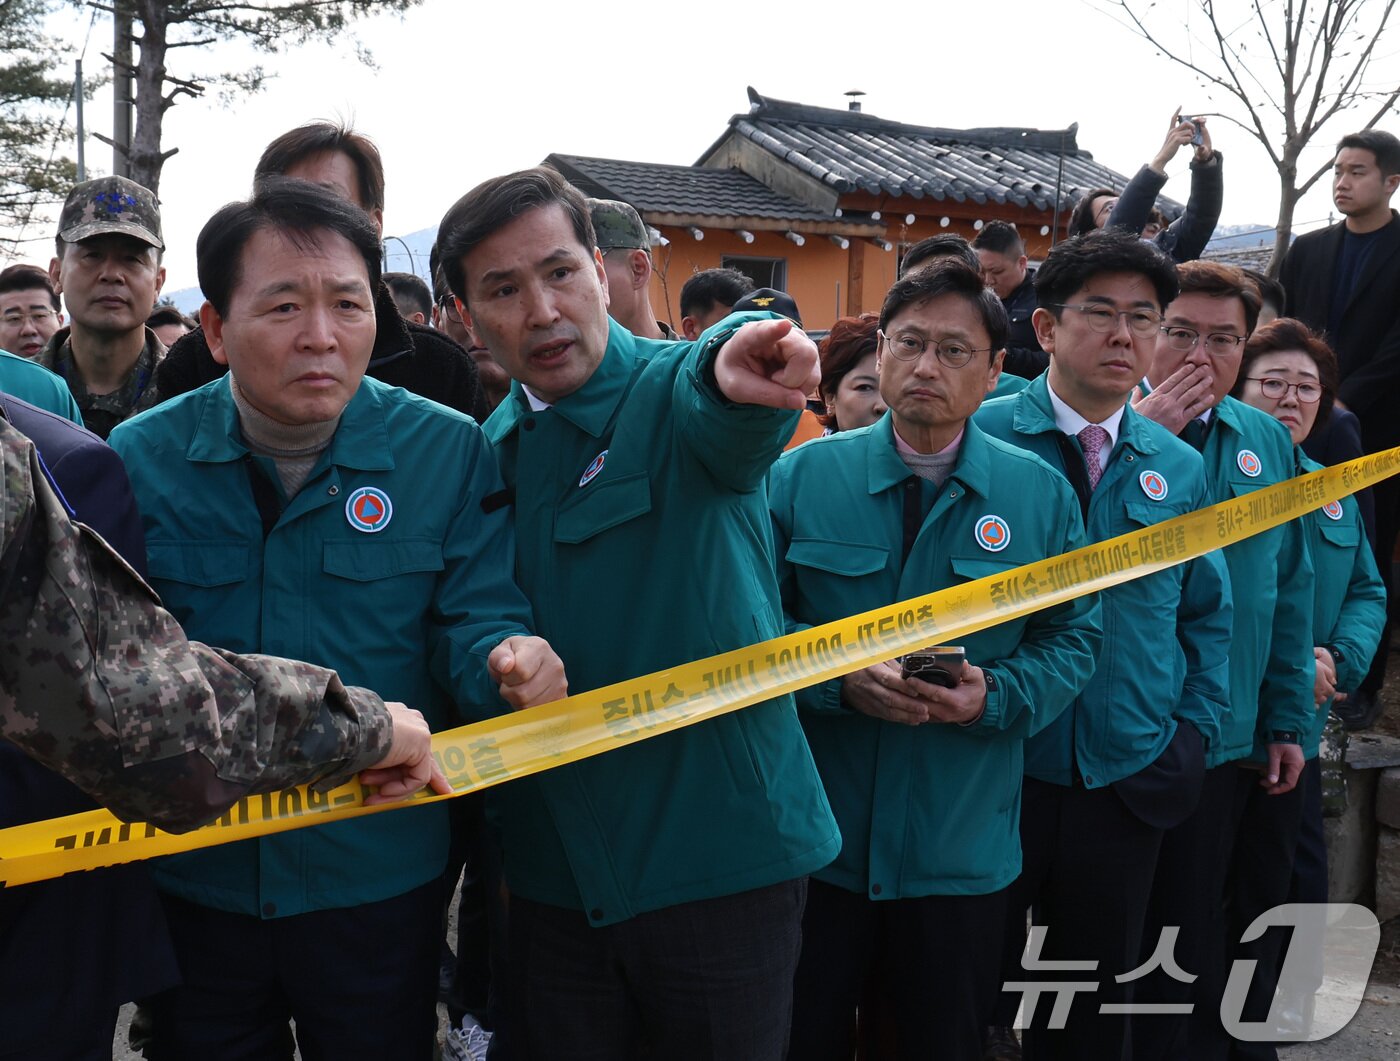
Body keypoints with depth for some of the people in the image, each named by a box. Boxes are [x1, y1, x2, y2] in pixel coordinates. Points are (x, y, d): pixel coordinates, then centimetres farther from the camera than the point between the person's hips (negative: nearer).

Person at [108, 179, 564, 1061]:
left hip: (382, 881, -1)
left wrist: (507, 659, -33)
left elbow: (476, 620, -11)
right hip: (191, 880, 1)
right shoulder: (140, 457, -5)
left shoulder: (450, 453, -8)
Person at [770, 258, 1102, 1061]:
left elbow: (1073, 639, 3)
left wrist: (993, 695, -16)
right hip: (815, 838, 0)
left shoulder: (1042, 494, 1)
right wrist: (839, 675, -19)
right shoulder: (804, 475, -2)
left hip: (963, 851, 1)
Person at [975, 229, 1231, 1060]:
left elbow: (1209, 613, 14)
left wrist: (1195, 731, 4)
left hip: (1129, 778, 4)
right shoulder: (980, 437, -8)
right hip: (994, 767, -3)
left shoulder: (1181, 468, 5)